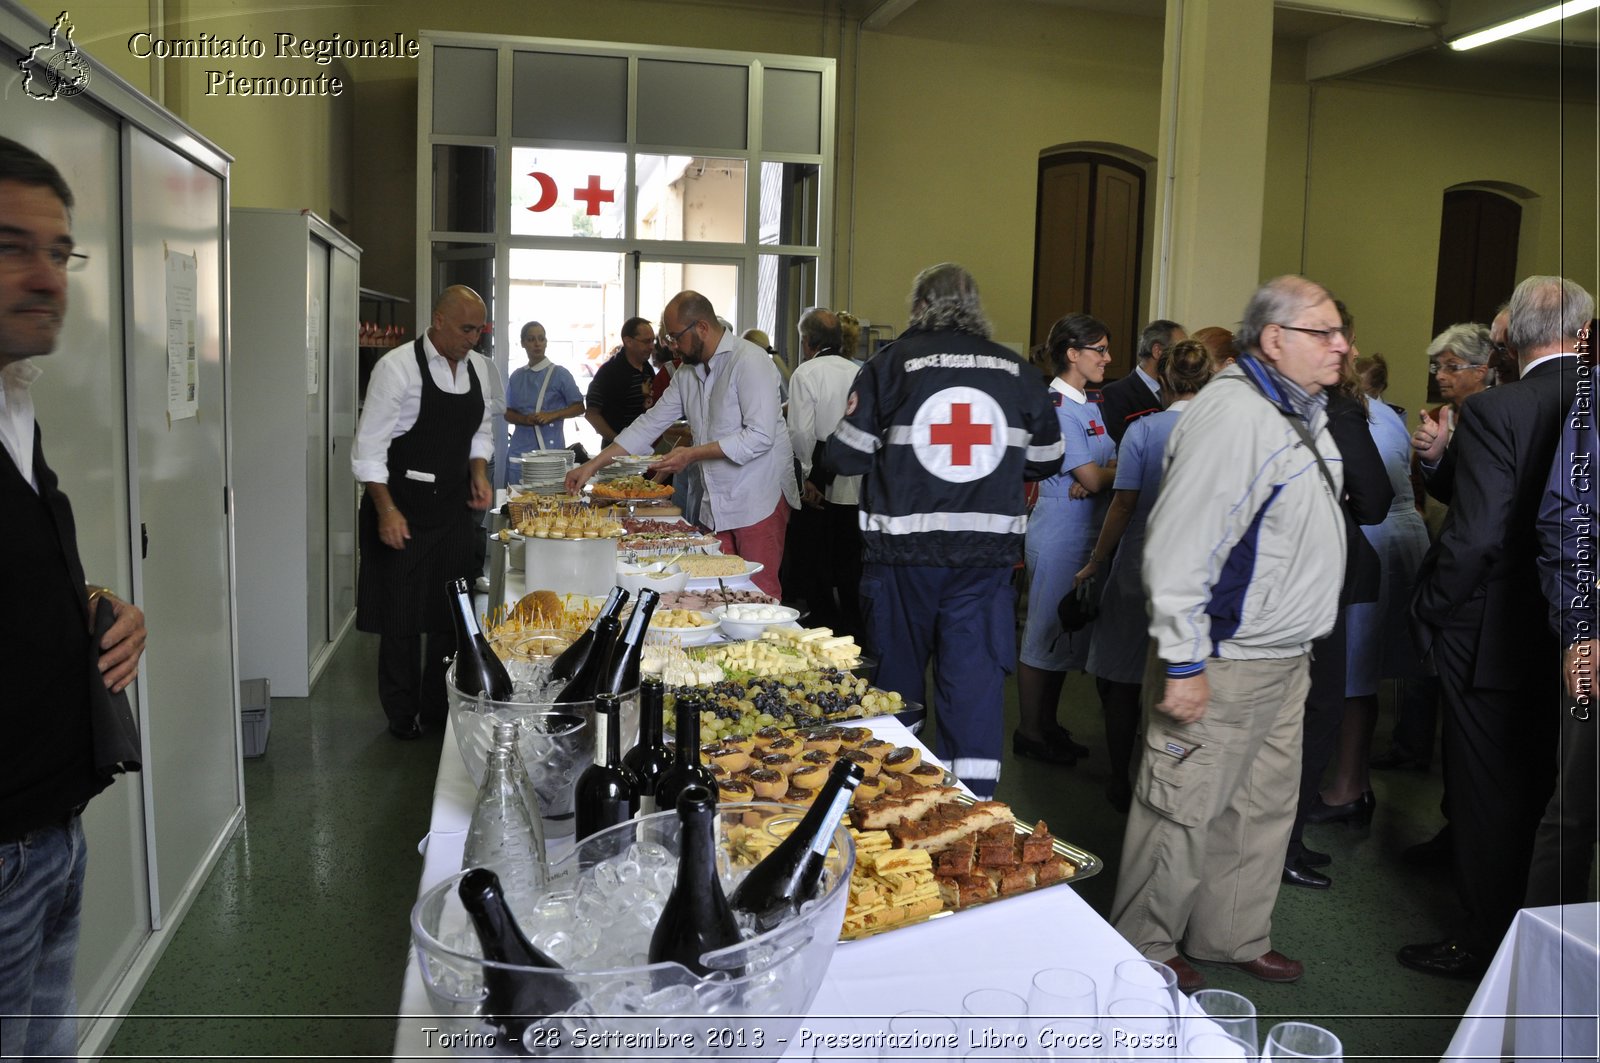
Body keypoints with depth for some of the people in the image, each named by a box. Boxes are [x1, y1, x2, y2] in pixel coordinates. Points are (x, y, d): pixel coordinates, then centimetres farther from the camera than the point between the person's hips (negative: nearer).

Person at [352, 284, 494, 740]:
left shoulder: (479, 367, 6)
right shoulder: (398, 367, -13)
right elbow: (370, 446, -13)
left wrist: (479, 476, 2)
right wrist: (386, 511, -17)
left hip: (454, 507, 6)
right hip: (403, 509, -6)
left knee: (452, 615, 10)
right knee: (402, 616, 3)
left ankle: (439, 708, 24)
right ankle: (402, 716, 18)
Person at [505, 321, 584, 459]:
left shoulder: (559, 374, 3)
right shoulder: (517, 377, 13)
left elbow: (579, 408, 3)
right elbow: (508, 413, 16)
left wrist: (552, 415, -12)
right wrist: (524, 419, -6)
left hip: (551, 449, -3)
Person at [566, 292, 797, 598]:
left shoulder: (749, 361, -14)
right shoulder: (687, 373, 13)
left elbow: (760, 437, -21)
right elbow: (650, 424, 16)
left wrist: (693, 454, -19)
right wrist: (592, 466, 10)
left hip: (758, 498, -8)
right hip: (716, 501, 8)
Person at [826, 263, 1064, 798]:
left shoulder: (892, 363, -5)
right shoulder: (1017, 371, 4)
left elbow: (847, 454, -4)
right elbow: (1046, 460, 11)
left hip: (904, 549, -1)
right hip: (988, 548, 1)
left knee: (897, 669, 15)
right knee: (976, 672, 5)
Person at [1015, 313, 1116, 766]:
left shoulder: (1088, 405, 13)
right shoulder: (1056, 407, -16)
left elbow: (1111, 467, 8)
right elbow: (1092, 477, -19)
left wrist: (1099, 477, -12)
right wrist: (1120, 469, -2)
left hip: (1087, 536, 9)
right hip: (1059, 537, -9)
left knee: (1066, 635, 15)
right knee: (1044, 634, 1)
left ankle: (1048, 726, 26)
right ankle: (1029, 732, 12)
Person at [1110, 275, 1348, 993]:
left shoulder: (1302, 413, 12)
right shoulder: (1234, 414, -21)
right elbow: (1178, 546, -25)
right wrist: (1182, 663, -24)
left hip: (1284, 658, 10)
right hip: (1223, 663, -10)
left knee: (1265, 805, 19)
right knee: (1182, 812, 2)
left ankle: (1232, 937, 36)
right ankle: (1143, 954, 20)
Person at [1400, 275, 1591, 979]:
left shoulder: (1495, 411, -19)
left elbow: (1474, 535, -24)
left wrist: (1427, 610, -10)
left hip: (1495, 639, -6)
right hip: (1572, 642, 6)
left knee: (1488, 796, 8)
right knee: (1541, 788, 22)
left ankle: (1486, 941, 21)